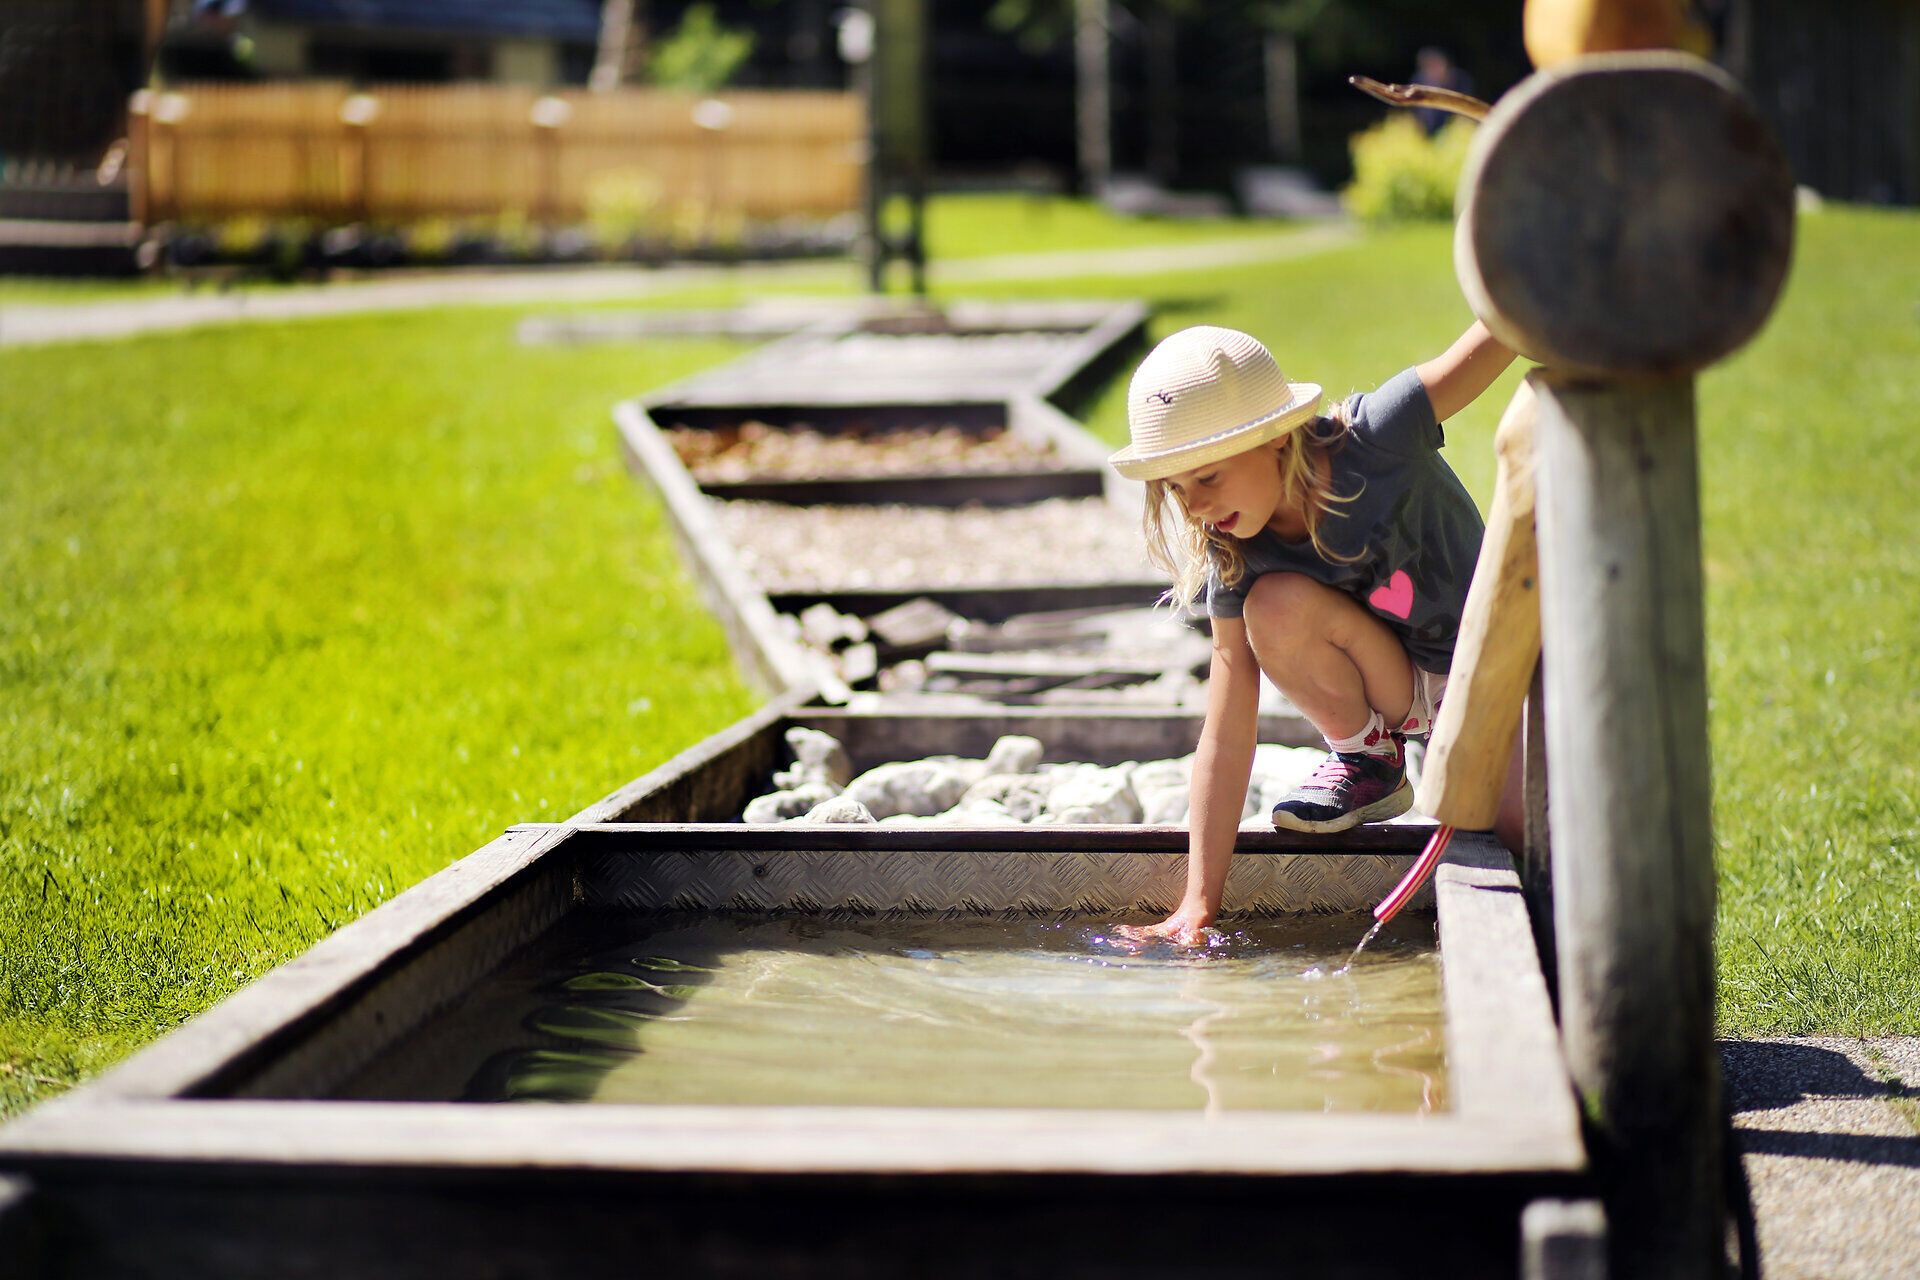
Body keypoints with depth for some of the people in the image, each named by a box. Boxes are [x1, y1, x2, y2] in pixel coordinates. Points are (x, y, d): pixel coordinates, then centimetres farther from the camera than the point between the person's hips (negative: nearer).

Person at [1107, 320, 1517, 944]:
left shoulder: (1375, 438, -26)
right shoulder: (1235, 562, -18)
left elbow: (1493, 339, -31)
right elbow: (1226, 738, -19)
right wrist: (1198, 902, -23)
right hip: (1398, 693, 3)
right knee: (1274, 604, -28)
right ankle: (1368, 758, -3)